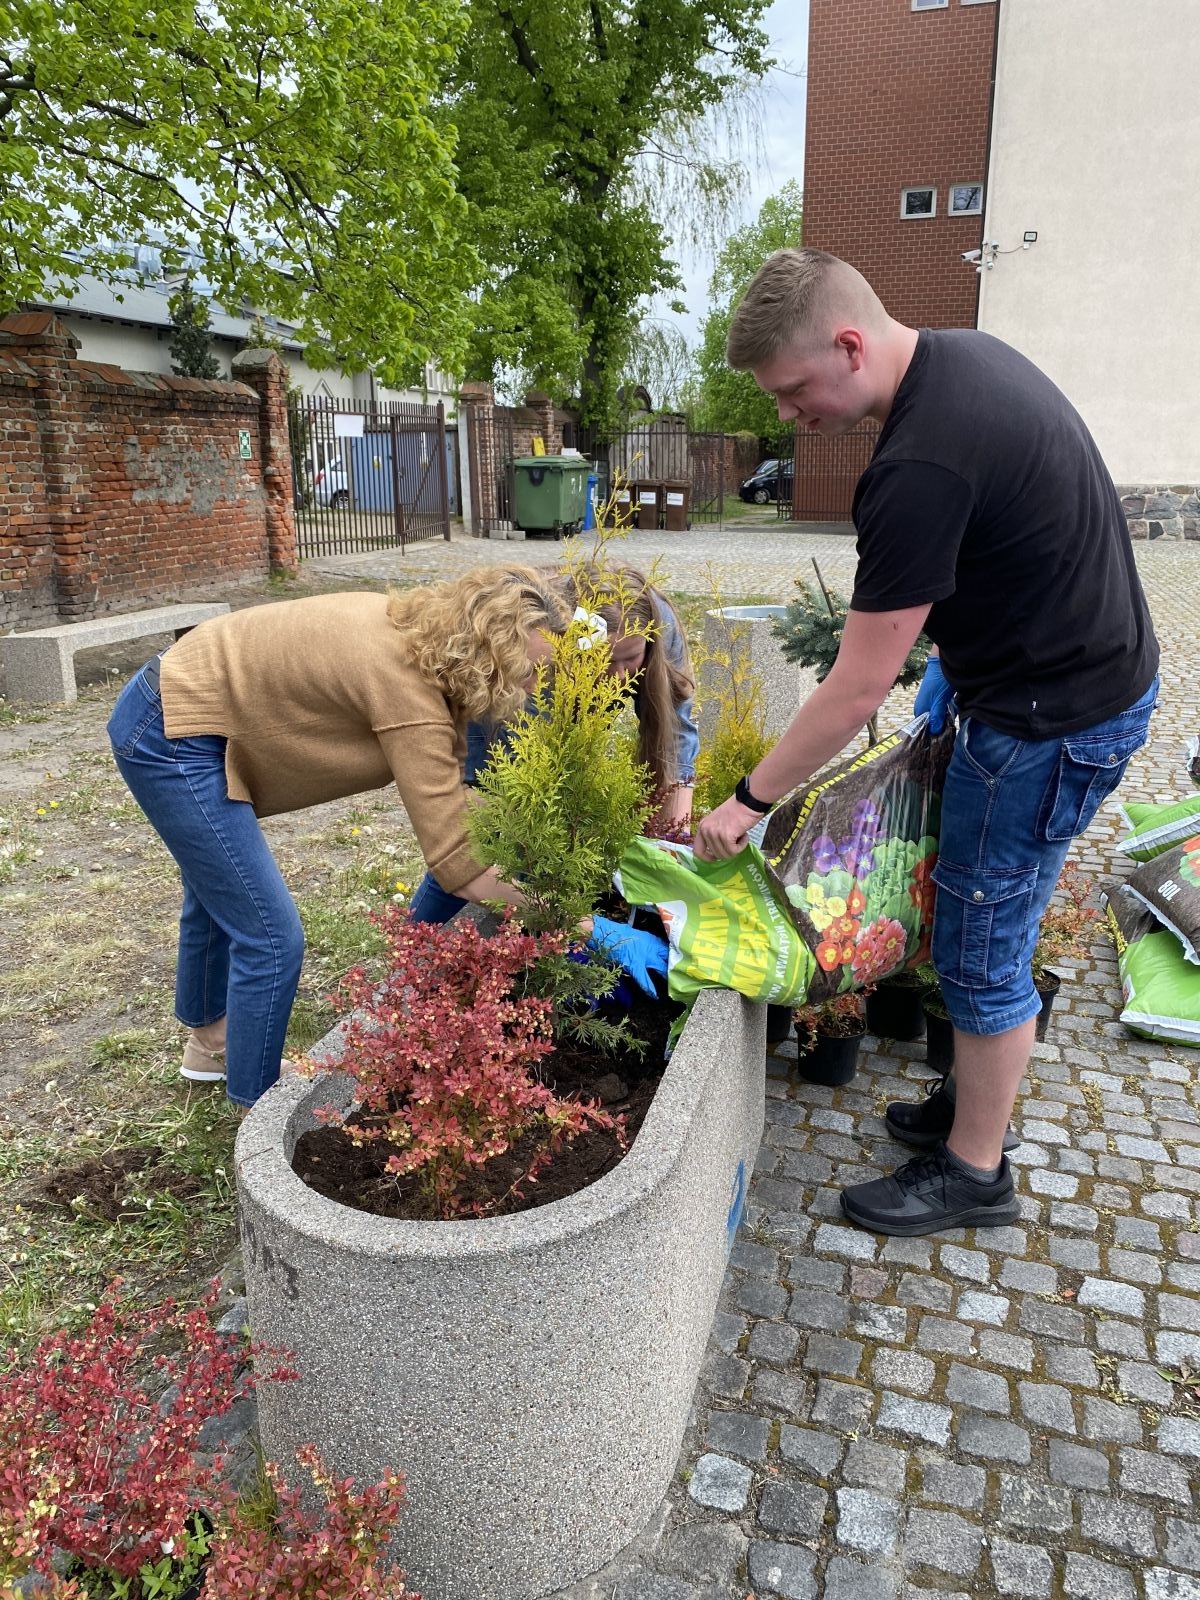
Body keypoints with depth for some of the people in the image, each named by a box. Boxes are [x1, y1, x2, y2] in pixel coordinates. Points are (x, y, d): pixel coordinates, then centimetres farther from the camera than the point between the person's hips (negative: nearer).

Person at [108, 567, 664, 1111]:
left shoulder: (418, 628, -3)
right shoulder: (407, 688, -30)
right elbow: (458, 861, -31)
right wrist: (595, 933, -25)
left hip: (173, 705, 10)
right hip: (175, 738, -10)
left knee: (217, 893, 27)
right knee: (270, 937, -6)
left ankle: (209, 1039, 52)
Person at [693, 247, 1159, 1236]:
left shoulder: (921, 468, -29)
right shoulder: (962, 354, 2)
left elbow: (856, 691, -24)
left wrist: (750, 801, -13)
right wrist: (959, 653, 11)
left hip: (1053, 719, -10)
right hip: (1094, 671, 10)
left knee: (982, 947, 4)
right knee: (989, 927, 19)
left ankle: (973, 1173, 23)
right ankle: (977, 1104, 37)